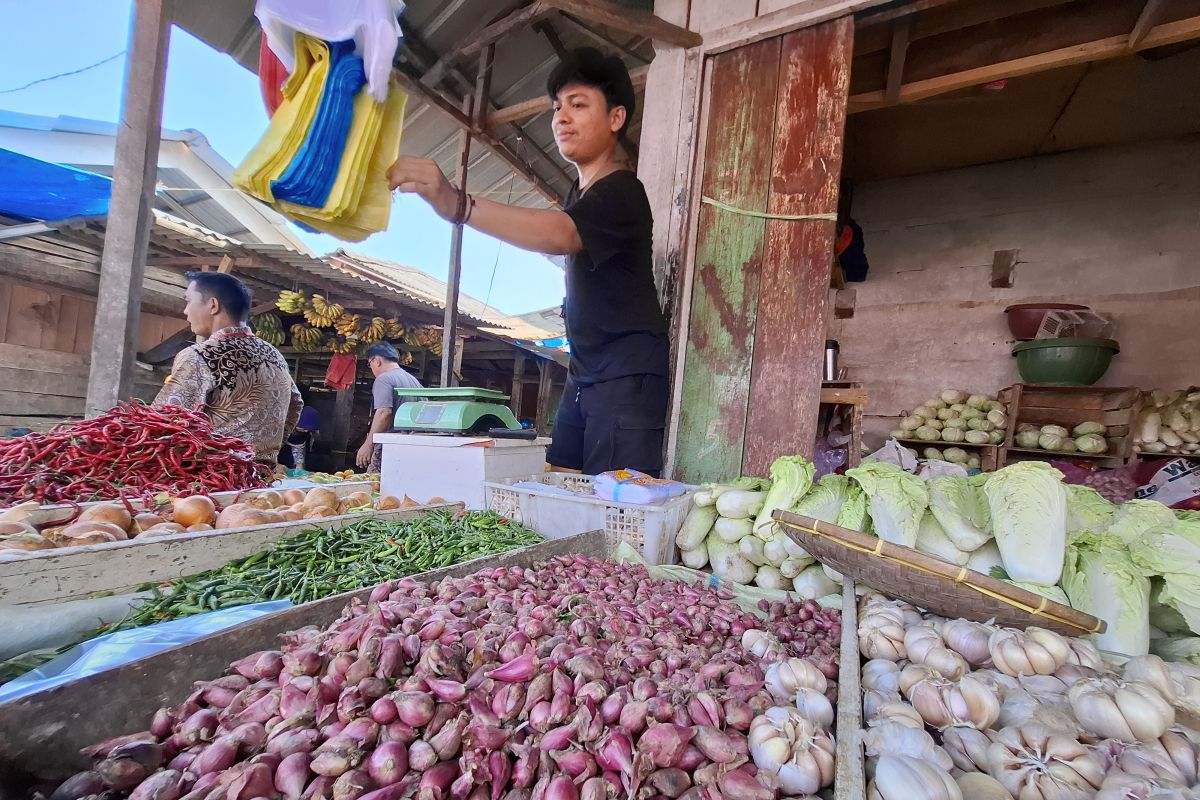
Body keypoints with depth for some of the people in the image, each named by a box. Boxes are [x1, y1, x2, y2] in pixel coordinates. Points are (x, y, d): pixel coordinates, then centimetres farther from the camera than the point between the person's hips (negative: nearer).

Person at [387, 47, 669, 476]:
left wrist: (456, 204, -44)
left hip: (626, 375, -8)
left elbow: (557, 235, -32)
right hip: (583, 373, 8)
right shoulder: (580, 193, 19)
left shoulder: (622, 192, -11)